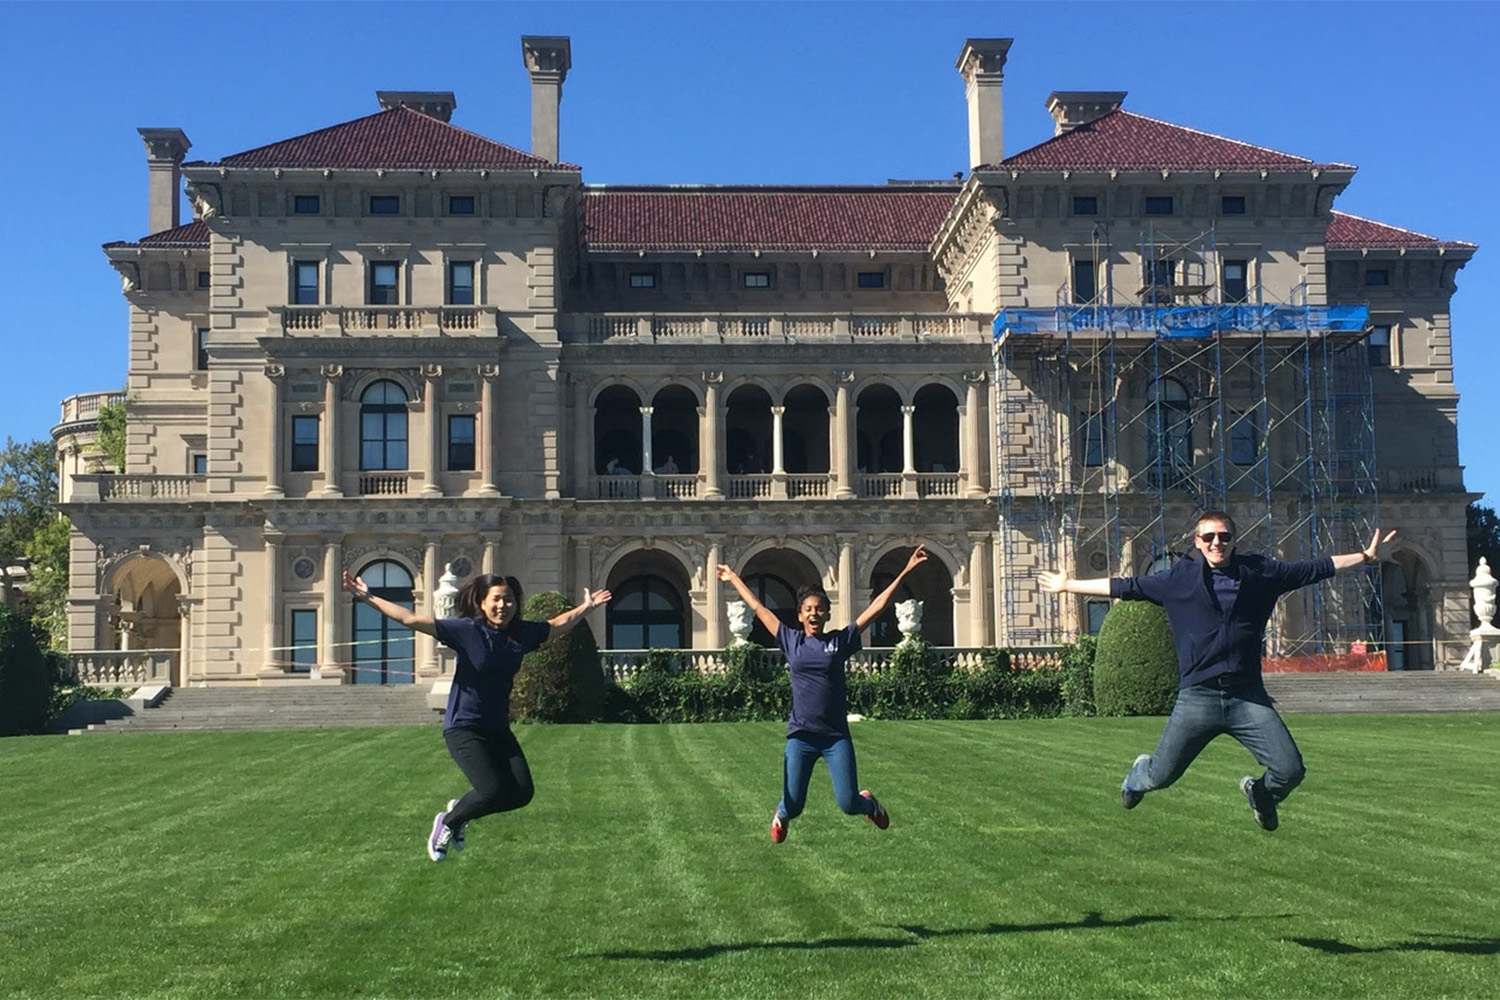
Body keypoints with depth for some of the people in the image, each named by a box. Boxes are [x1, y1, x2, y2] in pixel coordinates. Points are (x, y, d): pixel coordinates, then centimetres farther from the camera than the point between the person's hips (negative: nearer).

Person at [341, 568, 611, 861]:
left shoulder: (522, 633, 1)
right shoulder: (466, 630, -13)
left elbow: (559, 623, 22)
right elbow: (411, 619, -16)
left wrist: (586, 607, 28)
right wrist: (368, 598, -20)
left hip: (498, 729, 6)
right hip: (463, 727, -6)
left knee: (522, 792, -5)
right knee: (494, 790, -20)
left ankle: (459, 810, 21)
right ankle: (447, 823, 10)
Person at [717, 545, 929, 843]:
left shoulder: (840, 641, 3)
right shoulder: (791, 641, 5)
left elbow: (876, 607, 2)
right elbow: (758, 608, 15)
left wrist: (905, 572, 0)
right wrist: (735, 579, 23)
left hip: (837, 736, -1)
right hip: (801, 736, 1)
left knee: (848, 804, -5)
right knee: (793, 805, 4)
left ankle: (869, 803, 33)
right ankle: (781, 816, 43)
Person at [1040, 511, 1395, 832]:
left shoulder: (1259, 571, 9)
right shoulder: (1179, 578, 5)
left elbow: (1315, 568, 16)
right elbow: (1126, 587, 11)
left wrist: (1366, 556, 16)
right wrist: (1068, 585, 12)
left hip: (1248, 697, 1)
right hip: (1197, 697, -1)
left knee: (1290, 770, -8)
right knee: (1161, 776, 2)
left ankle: (1260, 792, 29)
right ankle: (1138, 776, 41)